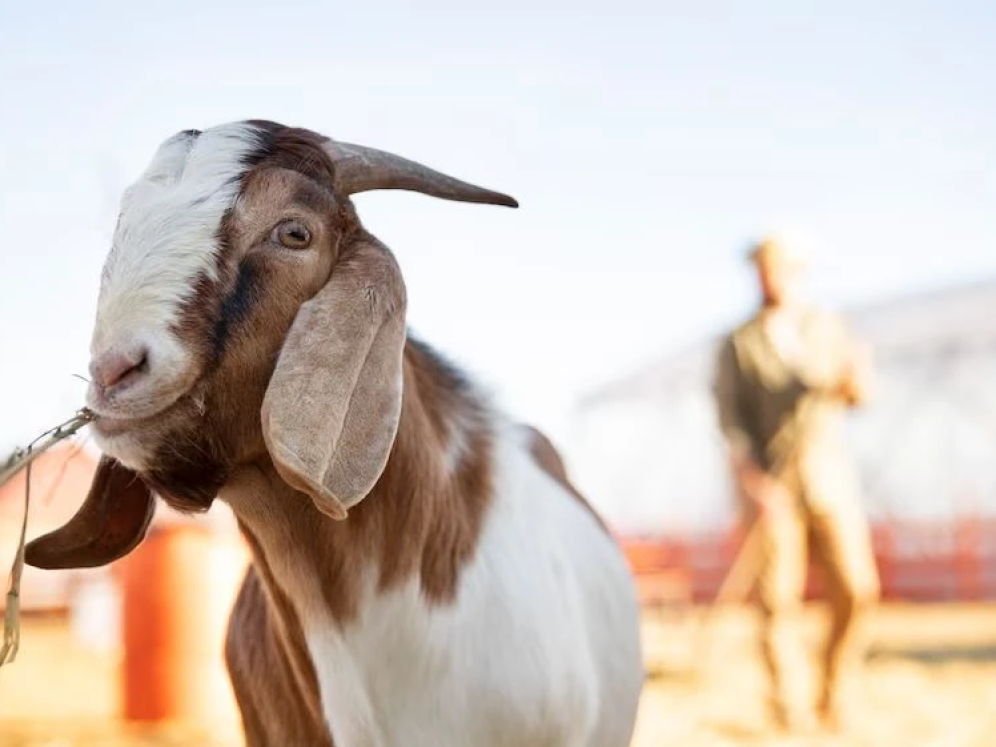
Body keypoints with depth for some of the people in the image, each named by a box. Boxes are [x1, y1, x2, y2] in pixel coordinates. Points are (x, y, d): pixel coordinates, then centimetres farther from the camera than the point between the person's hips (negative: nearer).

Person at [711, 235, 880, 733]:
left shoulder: (829, 328, 13)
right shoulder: (739, 345, 5)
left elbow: (856, 397, 8)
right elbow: (730, 417, -2)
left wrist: (856, 375, -16)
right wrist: (749, 476, -17)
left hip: (829, 477, 2)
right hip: (772, 484, -2)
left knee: (857, 590, -5)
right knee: (780, 597, -7)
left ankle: (832, 699, 11)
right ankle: (790, 706, 1)